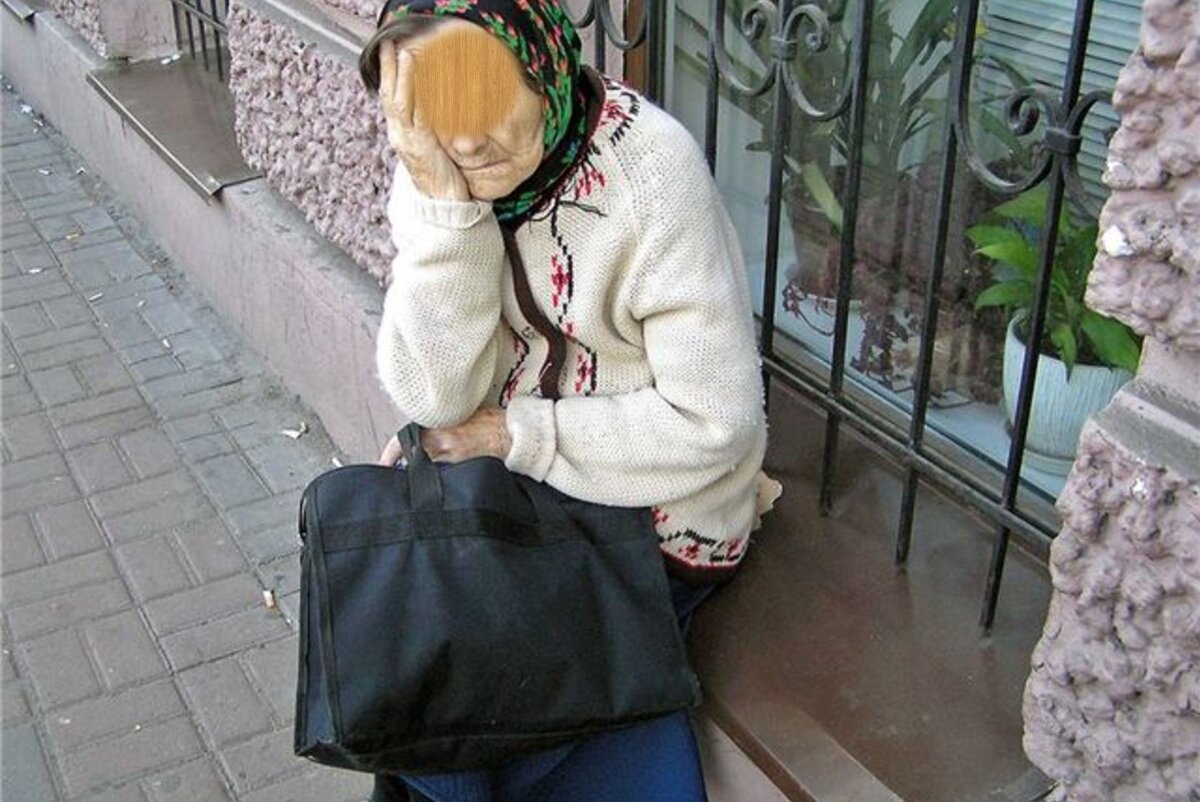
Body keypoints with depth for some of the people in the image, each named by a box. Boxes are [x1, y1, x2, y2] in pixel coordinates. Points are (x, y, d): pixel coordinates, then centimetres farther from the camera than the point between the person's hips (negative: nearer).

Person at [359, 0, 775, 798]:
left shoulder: (652, 170, -25)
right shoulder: (432, 168, -9)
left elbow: (714, 423, -23)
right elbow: (437, 396, -16)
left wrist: (511, 433, -16)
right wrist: (442, 205, -27)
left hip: (657, 509, -5)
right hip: (506, 484, 5)